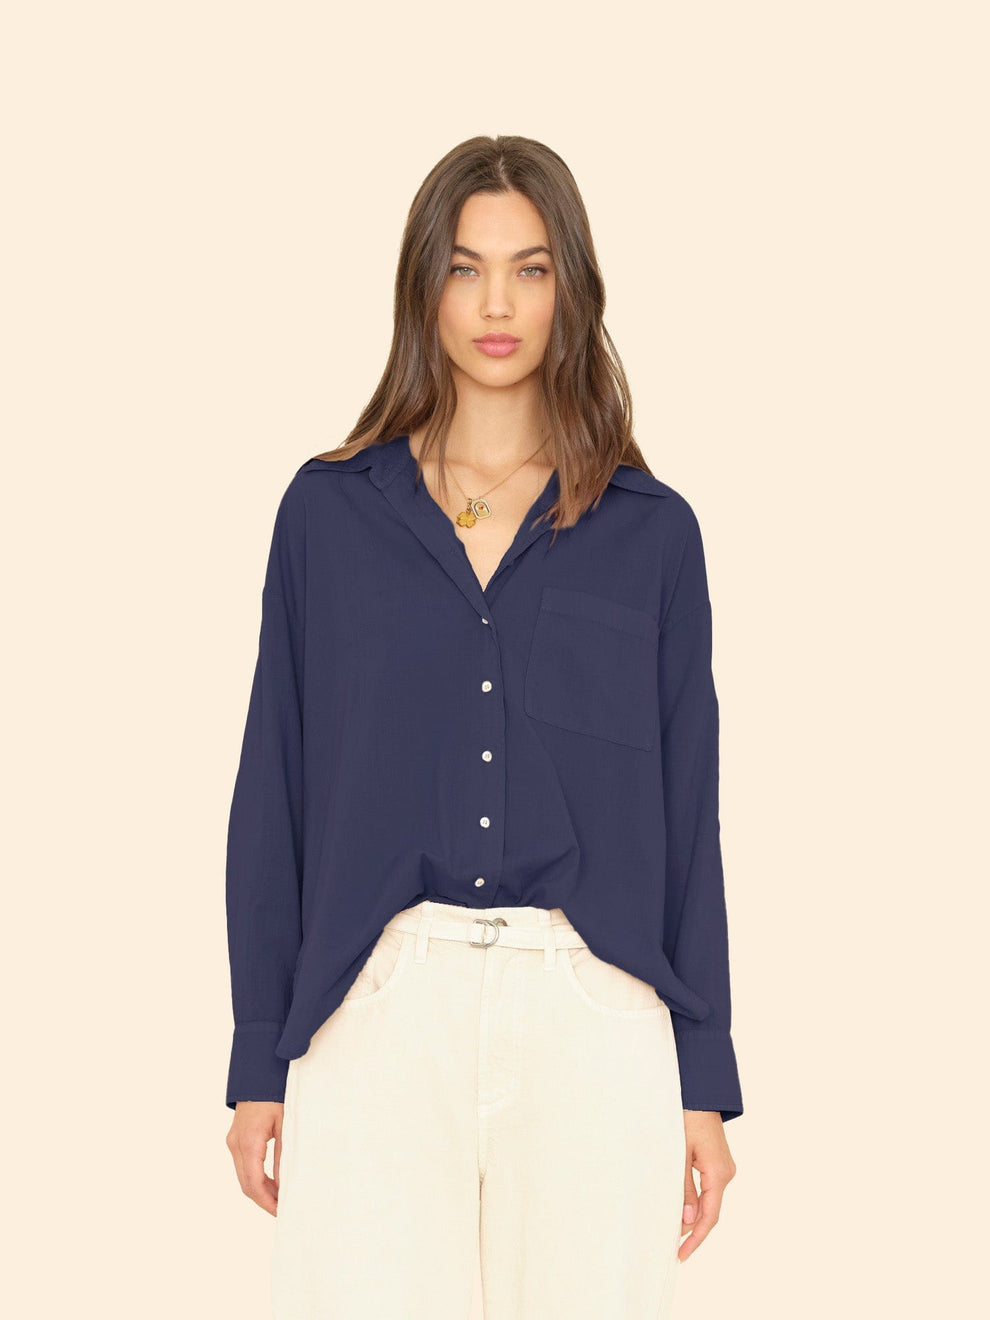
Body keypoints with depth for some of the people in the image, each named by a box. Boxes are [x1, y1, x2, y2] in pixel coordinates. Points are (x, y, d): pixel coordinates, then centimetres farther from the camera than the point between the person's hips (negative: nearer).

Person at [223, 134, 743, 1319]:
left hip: (592, 1013, 0)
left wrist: (707, 1083, 4)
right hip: (380, 1009, 0)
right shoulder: (331, 510, 6)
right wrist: (258, 1061, 3)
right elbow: (273, 791, 6)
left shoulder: (650, 531, 6)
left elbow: (686, 813, 6)